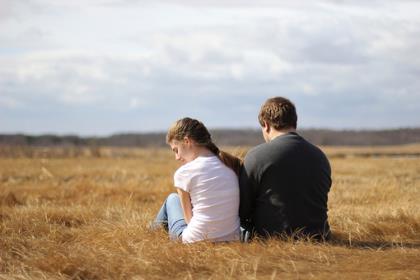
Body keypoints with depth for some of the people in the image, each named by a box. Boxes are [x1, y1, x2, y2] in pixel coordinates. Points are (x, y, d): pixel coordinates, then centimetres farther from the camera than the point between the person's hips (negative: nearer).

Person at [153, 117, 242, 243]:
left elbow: (189, 218, -5)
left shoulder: (184, 173, -11)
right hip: (233, 239, 5)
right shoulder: (230, 165, 4)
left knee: (172, 199, 27)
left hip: (197, 241, -5)